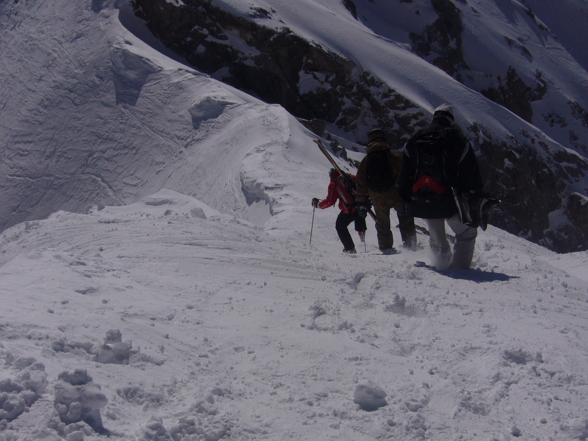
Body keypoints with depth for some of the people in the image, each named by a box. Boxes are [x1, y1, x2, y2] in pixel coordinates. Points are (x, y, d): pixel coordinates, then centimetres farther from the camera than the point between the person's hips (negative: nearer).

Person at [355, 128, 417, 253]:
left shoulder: (365, 161, 5)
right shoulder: (395, 155, -4)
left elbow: (361, 183, 6)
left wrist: (361, 202, 10)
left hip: (378, 200, 2)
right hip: (396, 195, -2)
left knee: (382, 223, 18)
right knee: (405, 219, 14)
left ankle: (386, 247, 17)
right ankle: (409, 244, 8)